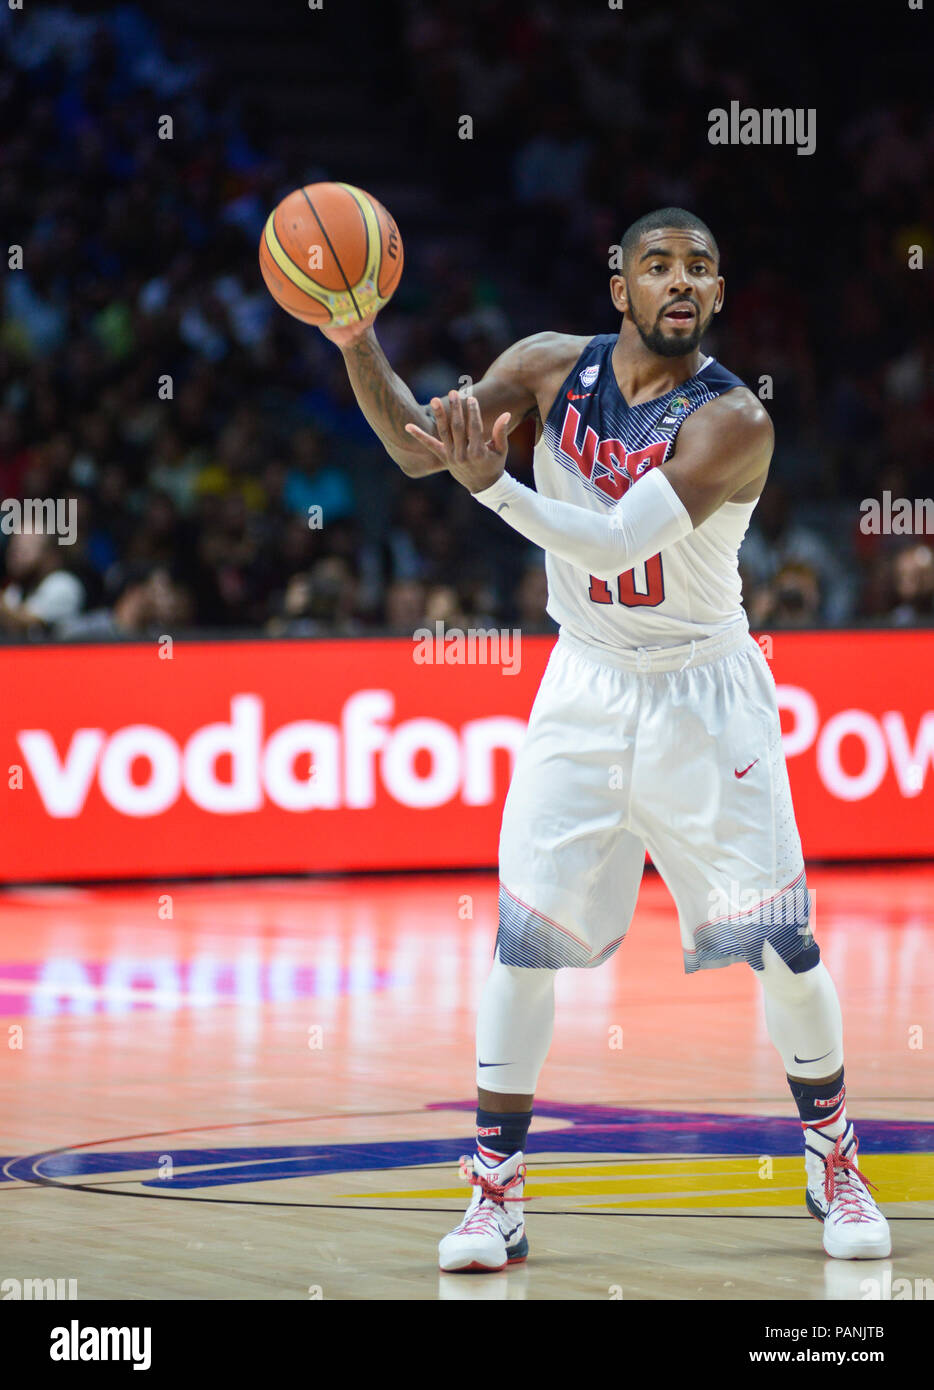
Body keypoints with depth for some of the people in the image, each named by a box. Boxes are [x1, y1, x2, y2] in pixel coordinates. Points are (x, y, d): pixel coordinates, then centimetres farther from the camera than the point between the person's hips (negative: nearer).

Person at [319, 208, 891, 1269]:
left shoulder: (731, 421, -20)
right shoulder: (553, 368, -6)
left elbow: (615, 543, -30)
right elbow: (416, 444, -5)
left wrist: (492, 485, -41)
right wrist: (356, 342, -21)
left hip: (704, 693, -3)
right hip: (585, 685, 3)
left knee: (781, 943, -2)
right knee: (523, 935, -7)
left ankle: (833, 1162, 19)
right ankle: (495, 1194, 0)